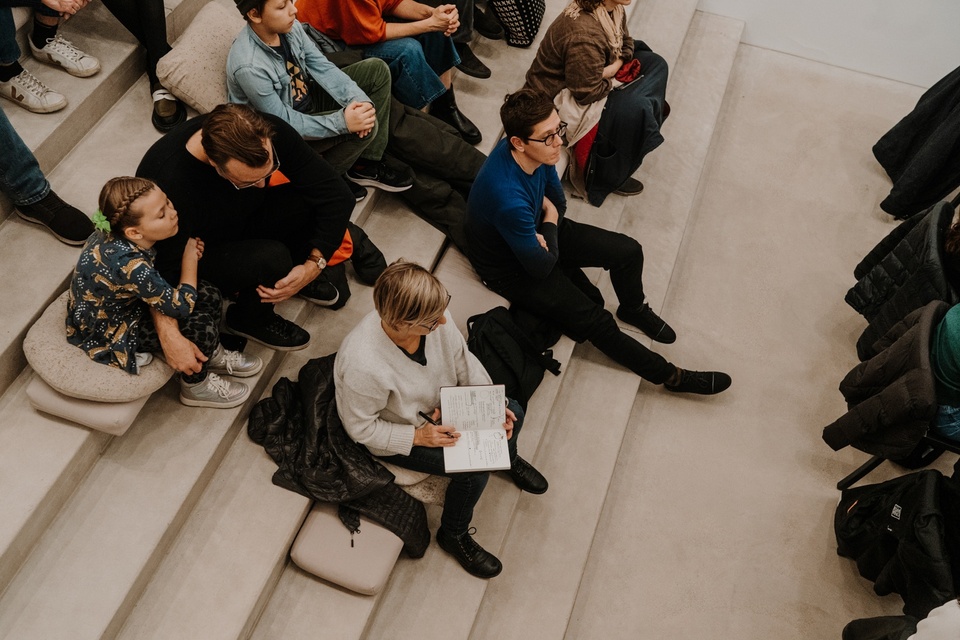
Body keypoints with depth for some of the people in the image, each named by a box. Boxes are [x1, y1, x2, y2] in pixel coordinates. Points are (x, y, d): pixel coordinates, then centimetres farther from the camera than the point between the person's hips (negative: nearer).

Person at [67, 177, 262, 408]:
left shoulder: (116, 234, -15)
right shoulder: (130, 265, -38)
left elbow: (156, 293, -5)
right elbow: (182, 307, -27)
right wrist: (190, 257, -18)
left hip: (124, 304, 8)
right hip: (105, 334, -8)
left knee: (209, 295, 0)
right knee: (200, 325, -17)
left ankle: (212, 356, 25)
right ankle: (196, 387, 9)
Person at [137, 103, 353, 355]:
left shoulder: (269, 134, -27)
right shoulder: (170, 184, -40)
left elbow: (337, 194, -21)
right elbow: (163, 271, -30)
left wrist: (313, 265, -27)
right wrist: (170, 337, -39)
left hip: (243, 221, 5)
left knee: (318, 197, -21)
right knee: (272, 258, -34)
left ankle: (292, 272, 8)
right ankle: (250, 319, 0)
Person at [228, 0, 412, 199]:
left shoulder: (288, 26, -13)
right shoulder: (248, 66, -34)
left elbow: (322, 67, -8)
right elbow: (284, 123, -28)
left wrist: (359, 99, -24)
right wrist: (342, 121, -34)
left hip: (308, 99, 8)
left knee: (377, 70, -2)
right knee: (367, 126, -26)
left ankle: (368, 162, 2)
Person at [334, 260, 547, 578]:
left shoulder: (435, 319, -26)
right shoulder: (364, 367, -42)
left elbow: (464, 362, -7)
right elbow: (360, 427, -24)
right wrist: (418, 436, -29)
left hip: (440, 403, 6)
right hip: (399, 435, -6)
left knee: (513, 412, 0)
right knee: (474, 469, -18)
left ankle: (508, 459, 38)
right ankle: (454, 535, 14)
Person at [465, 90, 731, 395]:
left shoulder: (537, 151, -18)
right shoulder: (508, 199, -42)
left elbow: (558, 202, 2)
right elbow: (541, 267, -26)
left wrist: (545, 234, -18)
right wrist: (549, 222, -10)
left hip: (536, 232, 8)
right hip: (511, 268, -7)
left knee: (629, 251, 5)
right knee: (596, 322, -12)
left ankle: (633, 308, 37)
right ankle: (670, 376, 8)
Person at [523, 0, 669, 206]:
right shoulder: (584, 36, -37)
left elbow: (626, 42, 9)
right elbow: (587, 94, -30)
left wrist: (616, 66, -13)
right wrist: (615, 80, -11)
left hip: (593, 76, 10)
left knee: (655, 64, 9)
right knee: (633, 111, -23)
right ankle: (601, 179, -2)